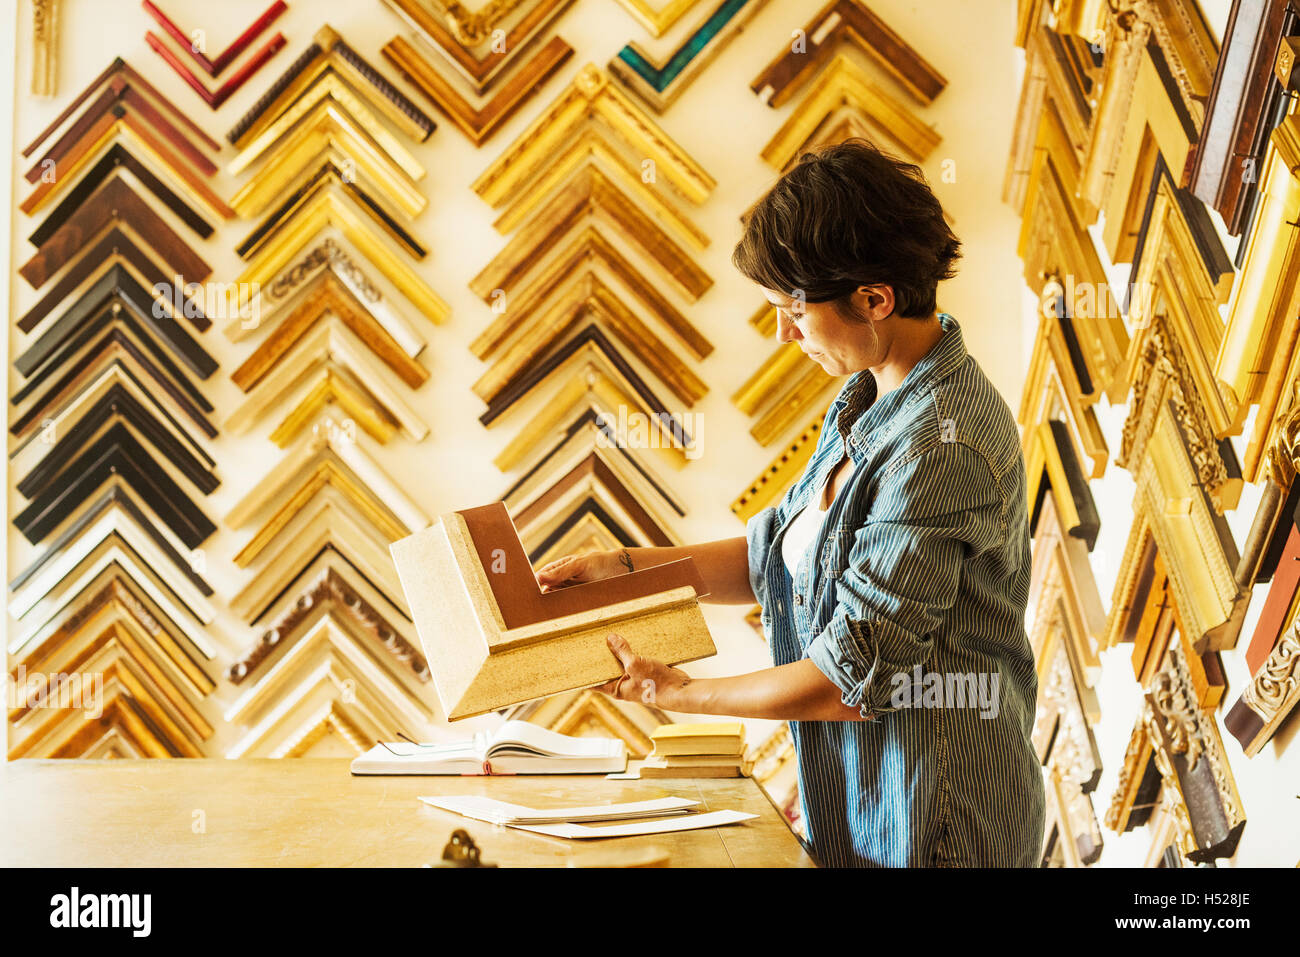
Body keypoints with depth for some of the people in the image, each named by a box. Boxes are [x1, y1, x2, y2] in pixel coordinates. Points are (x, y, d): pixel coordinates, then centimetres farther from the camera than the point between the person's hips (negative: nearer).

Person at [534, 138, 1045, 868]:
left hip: (932, 824, -8)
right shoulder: (870, 399, 4)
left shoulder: (940, 447, -26)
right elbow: (780, 551, 13)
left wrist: (679, 694, -11)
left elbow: (852, 677, -23)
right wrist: (628, 567, 5)